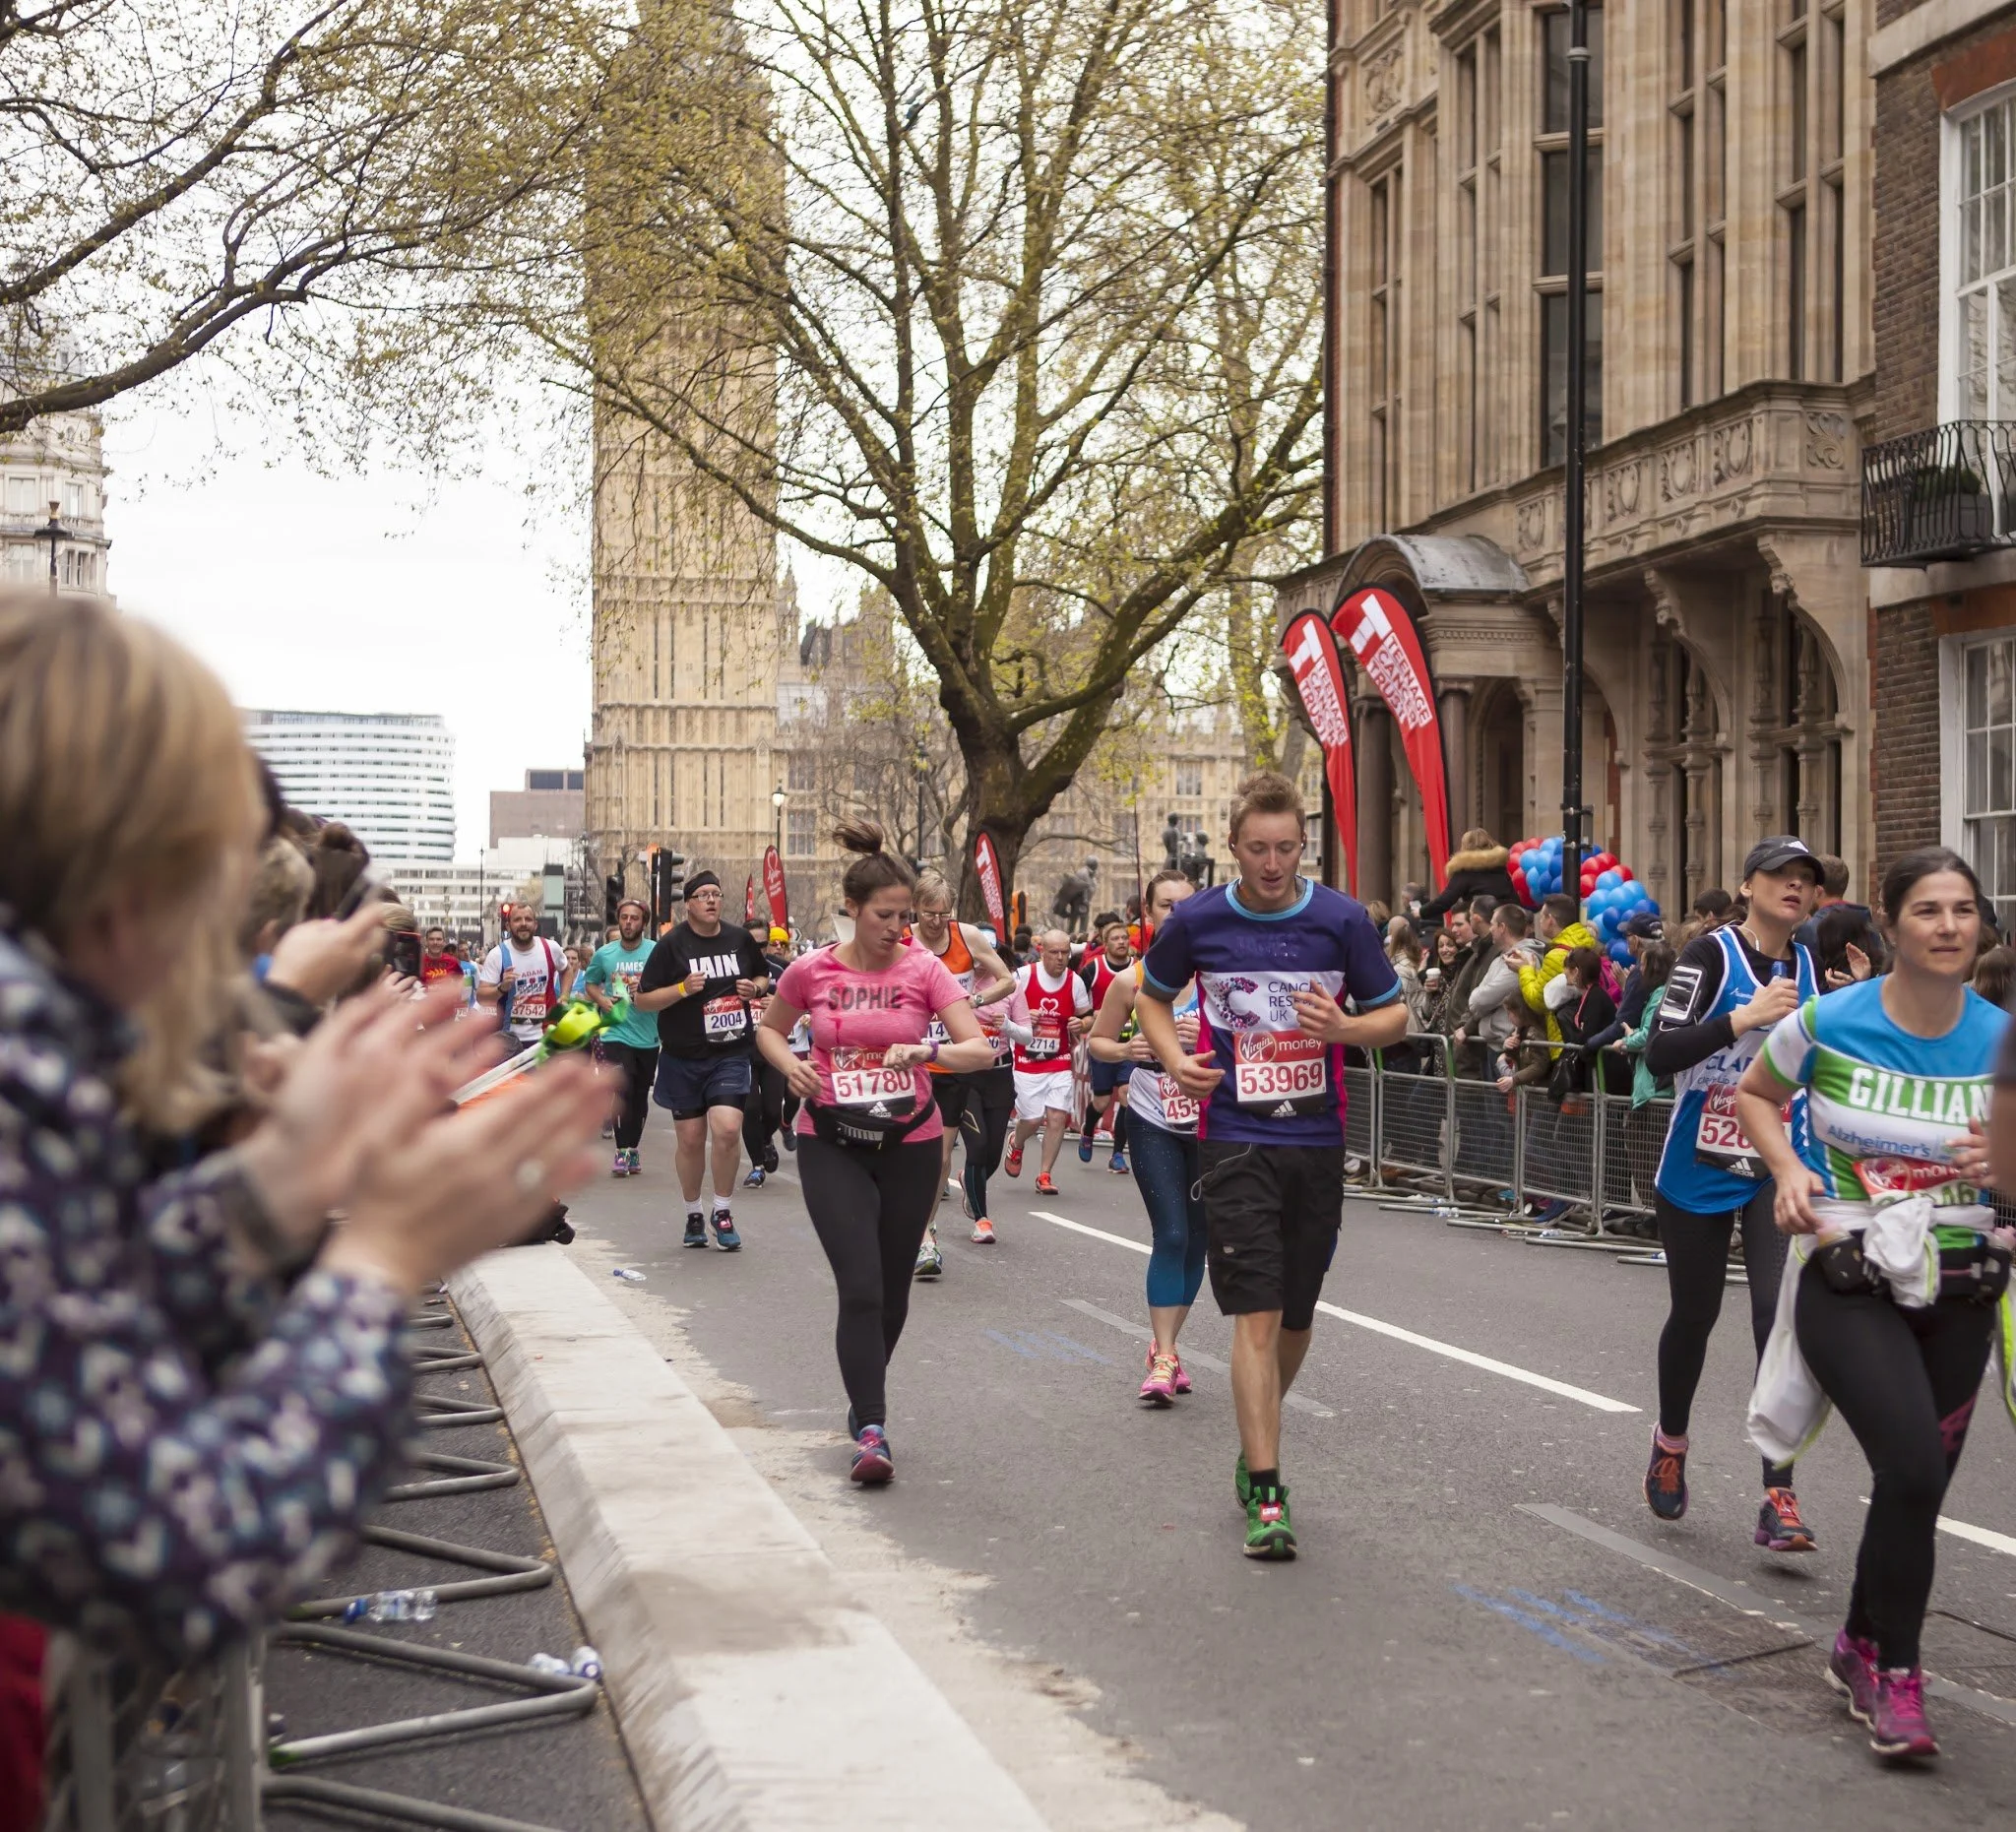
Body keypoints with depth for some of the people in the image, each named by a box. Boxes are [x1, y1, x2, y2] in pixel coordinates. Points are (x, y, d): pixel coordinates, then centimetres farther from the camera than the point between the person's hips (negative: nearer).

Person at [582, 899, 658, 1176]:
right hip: (616, 1034, -1)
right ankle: (623, 1151, -8)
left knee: (640, 1098, 10)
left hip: (648, 1037, 1)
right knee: (623, 1091, -13)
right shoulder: (604, 954, 4)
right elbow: (590, 983, 18)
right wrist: (602, 999, -2)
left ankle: (632, 1149, 24)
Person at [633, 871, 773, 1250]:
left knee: (727, 1129, -15)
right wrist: (682, 989, -19)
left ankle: (723, 1211, 3)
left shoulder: (741, 938, 5)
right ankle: (693, 1215, 24)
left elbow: (764, 977, 22)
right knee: (690, 1138, 6)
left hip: (732, 1053, 1)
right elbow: (642, 1000, -4)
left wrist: (756, 988, -1)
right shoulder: (671, 944, -4)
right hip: (683, 1058, -1)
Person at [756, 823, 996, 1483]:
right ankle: (871, 1429, -12)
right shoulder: (812, 971, -4)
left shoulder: (924, 970, -7)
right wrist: (789, 1063, -7)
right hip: (831, 1145, -1)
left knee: (892, 1292, 13)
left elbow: (981, 1049, -13)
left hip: (909, 1144, 1)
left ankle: (866, 1396, 38)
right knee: (861, 1289, -13)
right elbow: (768, 1029, 15)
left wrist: (929, 1052, -32)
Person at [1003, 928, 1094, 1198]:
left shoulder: (1075, 981, 1)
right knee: (1032, 1118, -4)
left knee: (1058, 1116, -8)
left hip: (1059, 1062, 2)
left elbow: (1088, 1017, 12)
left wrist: (1081, 1025, -11)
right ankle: (1016, 1146, 33)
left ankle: (1044, 1175, 6)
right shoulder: (1024, 975, -7)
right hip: (1026, 1061, -2)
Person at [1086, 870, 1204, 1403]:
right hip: (1154, 1124, -1)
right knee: (1170, 1236, -12)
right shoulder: (1131, 981, -3)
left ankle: (1164, 1347, 26)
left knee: (1197, 1241, 9)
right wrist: (1125, 1050, -13)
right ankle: (1164, 1359, -9)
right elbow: (1096, 1042, 8)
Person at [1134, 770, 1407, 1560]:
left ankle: (1256, 1443, 38)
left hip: (1318, 1140, 2)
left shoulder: (1342, 920, -3)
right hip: (1236, 1141, -2)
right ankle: (1265, 1493, -9)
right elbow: (1153, 996, 15)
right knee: (1256, 1315, -11)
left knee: (1296, 1317, 14)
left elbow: (1394, 1016, 6)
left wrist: (1343, 1027, -16)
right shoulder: (1197, 921, -3)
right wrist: (1174, 1057, -4)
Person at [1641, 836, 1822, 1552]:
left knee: (1781, 1315, -13)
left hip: (1780, 1170, 3)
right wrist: (1746, 1016, -28)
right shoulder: (1711, 954, -11)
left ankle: (1779, 1498, -12)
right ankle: (1671, 1440, 41)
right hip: (1701, 1170, -3)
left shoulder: (1811, 967, 5)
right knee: (1693, 1314, 13)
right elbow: (1660, 1054, -20)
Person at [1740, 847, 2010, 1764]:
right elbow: (1753, 1093, 9)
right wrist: (1788, 1168, -9)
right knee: (1914, 1468, -22)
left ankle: (1863, 1648, 37)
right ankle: (1895, 1672, -5)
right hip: (1849, 1285, -3)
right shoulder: (1827, 1023, -10)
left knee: (1916, 1491, 12)